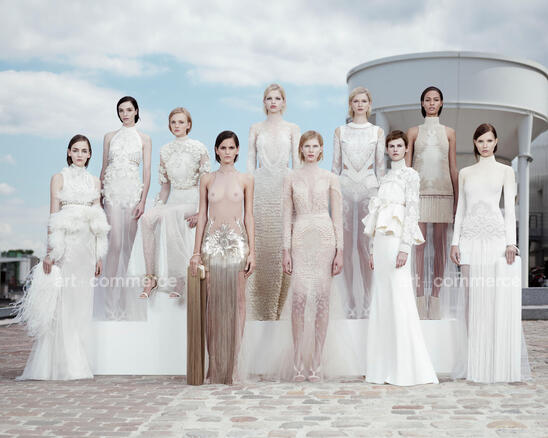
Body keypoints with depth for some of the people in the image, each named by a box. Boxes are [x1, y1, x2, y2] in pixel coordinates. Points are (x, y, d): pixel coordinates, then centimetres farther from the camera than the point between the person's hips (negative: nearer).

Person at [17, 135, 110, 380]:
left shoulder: (95, 182, 15)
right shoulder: (59, 178, 4)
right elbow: (53, 216, -2)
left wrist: (99, 256, 10)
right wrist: (50, 251, -9)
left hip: (87, 246, 4)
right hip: (65, 243, -4)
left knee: (82, 304, 5)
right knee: (62, 302, -6)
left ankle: (77, 364, 11)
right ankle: (60, 365, 0)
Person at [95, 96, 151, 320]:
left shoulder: (144, 139, 9)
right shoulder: (110, 137, 13)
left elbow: (147, 172, 4)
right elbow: (104, 168, 16)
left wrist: (142, 201, -6)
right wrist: (100, 194, 11)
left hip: (133, 190, 0)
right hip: (113, 190, 0)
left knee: (128, 244, -1)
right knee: (115, 243, -12)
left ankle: (124, 300, 8)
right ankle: (110, 303, -11)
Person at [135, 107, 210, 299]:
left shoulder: (198, 148, -3)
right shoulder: (165, 150, 12)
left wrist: (199, 212, -14)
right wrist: (159, 205, 2)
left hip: (192, 200, -4)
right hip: (173, 200, 4)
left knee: (168, 215, -35)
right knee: (147, 218, -27)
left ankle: (177, 281, -26)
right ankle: (150, 276, -27)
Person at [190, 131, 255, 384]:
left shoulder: (245, 180, 8)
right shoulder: (207, 180, 9)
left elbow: (249, 216, 6)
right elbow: (202, 215, 8)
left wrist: (252, 251, -1)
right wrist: (196, 251, 3)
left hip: (237, 242, 0)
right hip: (213, 242, 0)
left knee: (237, 300, -2)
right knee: (214, 301, 0)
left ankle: (233, 365, 5)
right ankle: (215, 365, 7)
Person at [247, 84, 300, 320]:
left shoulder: (292, 129, 9)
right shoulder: (256, 128, 11)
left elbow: (297, 162, 6)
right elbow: (250, 161, 9)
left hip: (283, 186, 0)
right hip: (261, 186, 1)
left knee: (281, 242, -4)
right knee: (261, 242, -3)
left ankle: (277, 306, 6)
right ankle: (262, 308, 4)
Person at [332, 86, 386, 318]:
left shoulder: (377, 132, 8)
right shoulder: (340, 131, 9)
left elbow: (381, 165, 7)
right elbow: (336, 164, 10)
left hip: (369, 187, -1)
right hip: (345, 187, 1)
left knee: (367, 245, -4)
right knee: (347, 245, 0)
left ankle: (367, 302, 5)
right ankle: (352, 302, 8)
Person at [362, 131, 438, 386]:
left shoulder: (410, 175, -1)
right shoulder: (385, 178, 20)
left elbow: (412, 212, -9)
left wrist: (404, 247, -17)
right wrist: (373, 249, 16)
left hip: (397, 241, -7)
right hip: (381, 241, 8)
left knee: (399, 298, -9)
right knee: (381, 300, 6)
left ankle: (407, 367, -5)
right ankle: (384, 367, 11)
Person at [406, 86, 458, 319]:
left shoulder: (448, 132, 12)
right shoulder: (414, 132, 10)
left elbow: (453, 167, 11)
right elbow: (406, 166, 7)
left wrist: (457, 197, 5)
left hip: (442, 191, 1)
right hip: (420, 190, -1)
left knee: (440, 244, 0)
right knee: (418, 243, -5)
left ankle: (435, 300, 5)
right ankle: (420, 299, -1)